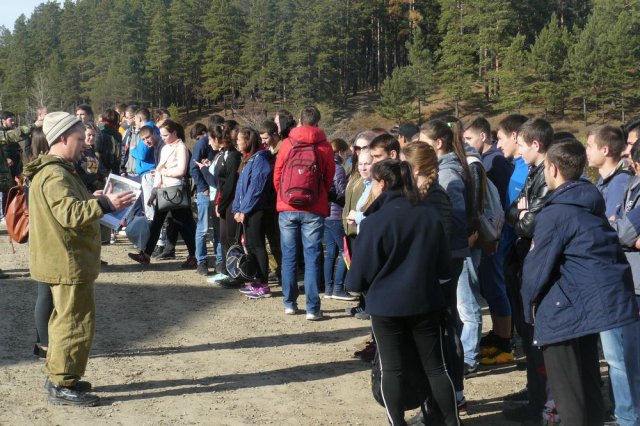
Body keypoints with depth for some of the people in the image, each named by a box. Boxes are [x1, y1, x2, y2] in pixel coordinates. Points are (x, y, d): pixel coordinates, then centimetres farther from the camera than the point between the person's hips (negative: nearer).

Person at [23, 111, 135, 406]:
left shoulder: (55, 170, 15)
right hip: (68, 262, -11)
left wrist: (91, 200, 16)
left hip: (63, 261, 11)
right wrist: (105, 205, -36)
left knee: (65, 318, 20)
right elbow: (69, 214, -31)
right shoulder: (55, 175, -20)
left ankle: (57, 376, 31)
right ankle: (62, 385, 4)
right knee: (77, 323, -5)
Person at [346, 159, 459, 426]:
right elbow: (444, 263, 11)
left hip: (386, 306, -4)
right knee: (435, 366, 12)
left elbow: (361, 270, -7)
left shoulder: (376, 221, -14)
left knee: (392, 369, 8)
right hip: (426, 302, 4)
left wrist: (353, 284, 14)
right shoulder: (431, 215, 1)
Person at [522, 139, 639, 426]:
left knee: (570, 395, 2)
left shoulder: (554, 213, -14)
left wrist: (530, 307, 3)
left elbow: (537, 267, -12)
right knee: (587, 386, 21)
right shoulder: (591, 205, 12)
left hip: (567, 308, -8)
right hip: (599, 302, 8)